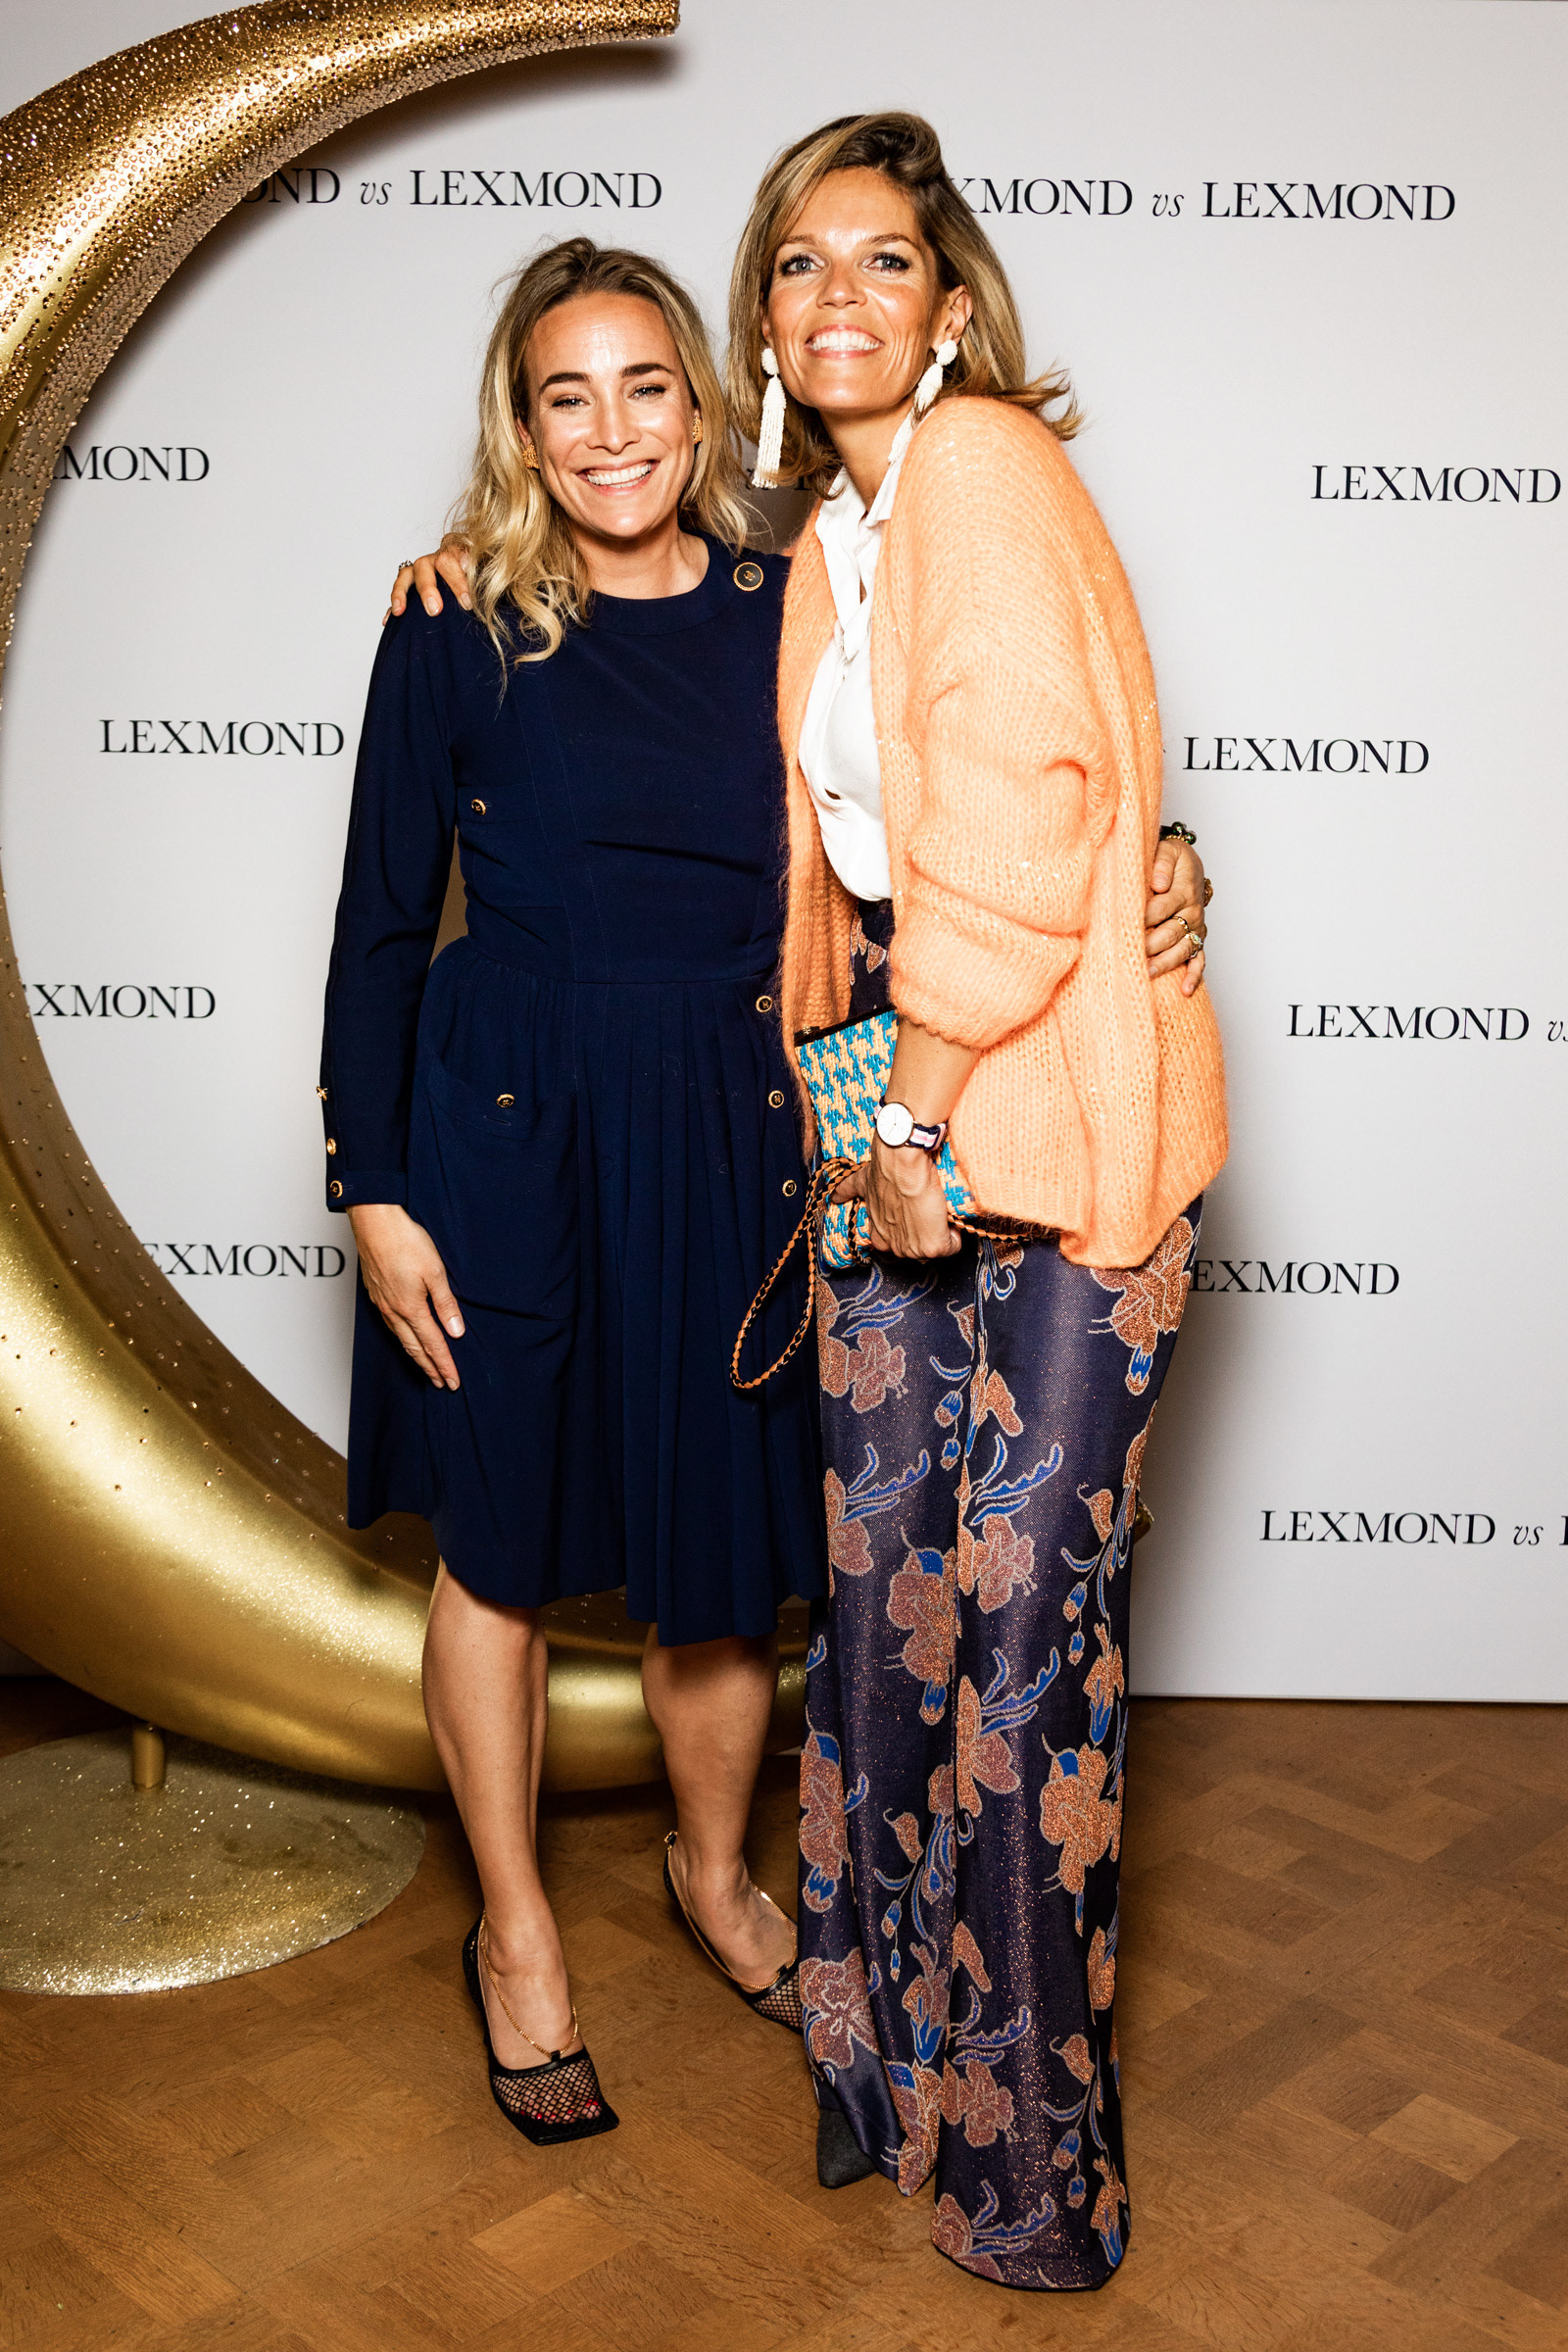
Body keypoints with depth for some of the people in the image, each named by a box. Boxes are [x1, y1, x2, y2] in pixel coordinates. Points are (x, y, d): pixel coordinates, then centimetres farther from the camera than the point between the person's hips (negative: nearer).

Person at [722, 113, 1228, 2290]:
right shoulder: (835, 532, 15)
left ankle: (1028, 2145, 16)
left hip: (1050, 1114, -7)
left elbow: (1014, 819, -18)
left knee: (1022, 1599, -2)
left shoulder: (982, 469, -11)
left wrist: (921, 1120, -14)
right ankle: (888, 2054, 27)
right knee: (885, 1563, 10)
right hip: (908, 1097, 7)